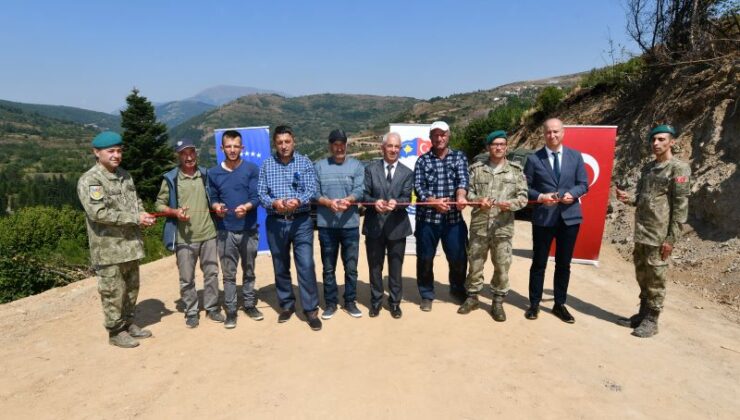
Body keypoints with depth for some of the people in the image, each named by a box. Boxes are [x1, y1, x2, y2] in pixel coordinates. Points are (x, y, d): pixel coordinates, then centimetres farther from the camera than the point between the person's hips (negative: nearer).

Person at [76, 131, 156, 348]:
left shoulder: (124, 175, 10)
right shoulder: (89, 180, -13)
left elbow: (136, 201, 18)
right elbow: (98, 213, -22)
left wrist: (143, 215, -3)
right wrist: (135, 218, -21)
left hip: (130, 244, 7)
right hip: (109, 248, -7)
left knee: (131, 287, 17)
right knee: (113, 291, 4)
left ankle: (128, 323, 33)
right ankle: (116, 331, 19)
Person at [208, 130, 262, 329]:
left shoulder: (252, 169, -3)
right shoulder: (213, 173, 4)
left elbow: (256, 197, -8)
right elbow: (213, 199, 7)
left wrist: (246, 207, -28)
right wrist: (217, 207, -16)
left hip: (249, 230, 0)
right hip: (225, 231, 1)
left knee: (249, 271, 14)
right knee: (228, 274, 7)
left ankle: (250, 305, 29)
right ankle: (230, 310, 18)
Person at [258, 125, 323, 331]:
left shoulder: (305, 162, 2)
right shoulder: (266, 165, 5)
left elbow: (312, 189, -7)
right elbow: (261, 193, 0)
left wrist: (298, 201, -27)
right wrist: (274, 203, -20)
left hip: (301, 221, -2)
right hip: (276, 222, 2)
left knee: (306, 266, -5)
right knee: (280, 268, 13)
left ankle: (311, 310, 7)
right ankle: (286, 305, 29)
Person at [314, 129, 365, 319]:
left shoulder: (356, 166, 5)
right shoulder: (319, 166, 5)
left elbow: (359, 191, -7)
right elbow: (314, 193, -1)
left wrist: (347, 200, -28)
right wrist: (329, 202, -20)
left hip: (350, 224, 0)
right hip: (326, 225, 0)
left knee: (351, 267, 9)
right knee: (328, 268, 10)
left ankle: (350, 302, 24)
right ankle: (330, 303, 24)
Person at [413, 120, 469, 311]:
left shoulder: (459, 157, 7)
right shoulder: (423, 160, 5)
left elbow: (463, 179, -9)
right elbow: (418, 186, -4)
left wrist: (460, 196, -30)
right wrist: (434, 202, -20)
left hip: (453, 217, 1)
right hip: (427, 217, 0)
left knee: (459, 257, 8)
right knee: (425, 258, 7)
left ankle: (457, 289, 35)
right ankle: (427, 294, 26)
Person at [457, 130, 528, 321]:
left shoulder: (516, 170, 4)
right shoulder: (476, 168, 6)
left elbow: (523, 198, 1)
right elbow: (468, 192, 6)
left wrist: (510, 203, -19)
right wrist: (478, 200, -14)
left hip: (503, 227, -1)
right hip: (478, 226, 1)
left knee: (502, 266, 6)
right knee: (475, 263, 10)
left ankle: (498, 302, 22)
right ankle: (472, 297, 27)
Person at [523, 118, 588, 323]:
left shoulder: (575, 156, 5)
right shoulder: (534, 159, -2)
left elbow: (583, 184, 5)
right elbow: (525, 188, -1)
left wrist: (572, 194, -15)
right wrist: (541, 197, -19)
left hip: (569, 217, 2)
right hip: (543, 218, -2)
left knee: (564, 264, 12)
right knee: (539, 263, 7)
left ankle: (560, 304, 26)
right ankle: (534, 303, 21)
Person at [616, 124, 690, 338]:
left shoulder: (678, 168, -8)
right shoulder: (647, 168, 14)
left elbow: (681, 206, -12)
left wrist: (671, 238, -16)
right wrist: (628, 198, -3)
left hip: (659, 236, -7)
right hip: (640, 233, 7)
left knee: (655, 278, 2)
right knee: (642, 275, 16)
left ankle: (651, 319, 14)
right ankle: (643, 311, 30)